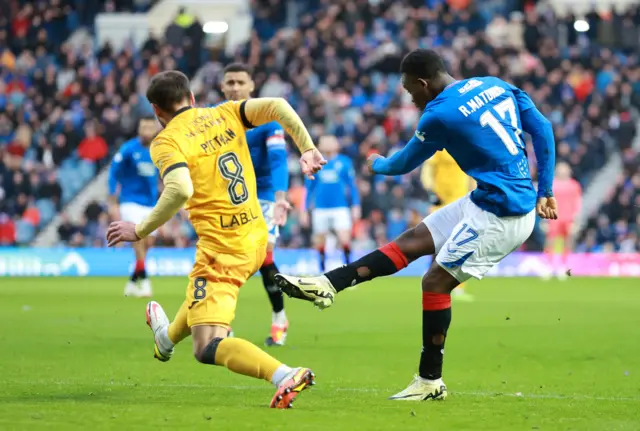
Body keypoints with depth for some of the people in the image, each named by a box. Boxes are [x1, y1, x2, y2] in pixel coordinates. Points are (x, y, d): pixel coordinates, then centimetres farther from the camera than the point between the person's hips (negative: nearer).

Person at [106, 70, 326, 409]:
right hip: (256, 238, 8)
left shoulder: (166, 142, -10)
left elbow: (180, 190, -27)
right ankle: (168, 338, 67)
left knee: (209, 349, -11)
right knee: (204, 290, 38)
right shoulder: (224, 115, 6)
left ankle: (285, 376, -32)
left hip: (222, 249, -8)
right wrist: (307, 149, -4)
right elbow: (277, 106, -7)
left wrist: (140, 230, -18)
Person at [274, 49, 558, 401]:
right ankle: (327, 286, 10)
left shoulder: (440, 114, -14)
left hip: (500, 216, -9)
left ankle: (430, 381, 6)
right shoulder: (497, 86, 7)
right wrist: (544, 192, 11)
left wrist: (377, 164, 26)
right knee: (412, 240, 9)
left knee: (436, 280, -2)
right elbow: (543, 129, 6)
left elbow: (404, 163, 4)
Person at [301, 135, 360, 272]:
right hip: (320, 209, 2)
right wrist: (305, 211, 12)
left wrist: (356, 206, 0)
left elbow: (352, 185, 6)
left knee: (345, 241, -15)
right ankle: (322, 270, 17)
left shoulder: (344, 162, 2)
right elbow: (309, 188, 13)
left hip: (340, 208, -2)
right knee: (320, 244, 4)